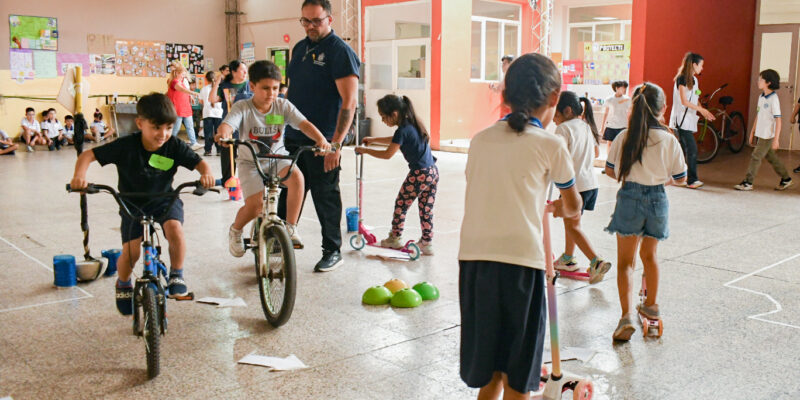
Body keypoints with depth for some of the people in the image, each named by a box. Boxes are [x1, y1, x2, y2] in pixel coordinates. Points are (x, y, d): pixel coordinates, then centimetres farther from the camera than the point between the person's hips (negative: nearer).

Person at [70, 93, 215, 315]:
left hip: (164, 200, 1)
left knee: (174, 228, -30)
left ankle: (176, 275, -6)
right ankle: (124, 284, 24)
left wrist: (206, 173, -36)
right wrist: (80, 175, -35)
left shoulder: (175, 146, -16)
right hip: (133, 203, 0)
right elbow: (88, 155, -16)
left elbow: (199, 162, -13)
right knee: (131, 251, -11)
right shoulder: (126, 146, -20)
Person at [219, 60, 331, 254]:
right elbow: (227, 124, -29)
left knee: (296, 177, -30)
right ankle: (235, 230, 17)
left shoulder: (283, 106, -7)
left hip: (278, 158, 2)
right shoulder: (243, 108, -13)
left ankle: (291, 227, -15)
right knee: (255, 205, -18)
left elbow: (304, 124, -18)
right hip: (250, 162, -2)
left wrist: (321, 139, -38)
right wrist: (223, 133, -55)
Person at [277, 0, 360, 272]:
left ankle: (333, 251, 16)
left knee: (325, 197, 2)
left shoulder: (340, 51, -10)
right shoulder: (300, 48, 14)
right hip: (293, 138, 7)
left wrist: (336, 143, -22)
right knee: (288, 195, 12)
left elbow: (349, 101, -16)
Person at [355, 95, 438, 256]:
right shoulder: (412, 124, 14)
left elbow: (387, 154, -15)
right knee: (426, 209, 12)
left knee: (401, 204, 9)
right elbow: (395, 141, 30)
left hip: (419, 174, -8)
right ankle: (426, 243, 16)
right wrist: (373, 140, 27)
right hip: (433, 171, 9)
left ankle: (395, 238, 20)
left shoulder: (403, 130, -14)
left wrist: (365, 150, -5)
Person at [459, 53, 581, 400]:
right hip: (519, 262, -4)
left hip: (473, 258, 4)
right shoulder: (550, 144, 1)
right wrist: (559, 208, 40)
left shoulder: (480, 139, 11)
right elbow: (573, 207, 16)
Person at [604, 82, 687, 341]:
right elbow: (680, 178, 0)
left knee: (626, 261, 5)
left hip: (629, 198, -1)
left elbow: (610, 170, 2)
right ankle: (651, 305, 39)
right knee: (649, 255, 23)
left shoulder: (624, 137, -8)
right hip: (657, 200, 1)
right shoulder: (669, 140, -8)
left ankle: (626, 316, -8)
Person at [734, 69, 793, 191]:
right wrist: (752, 132, 17)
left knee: (756, 157, -6)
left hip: (768, 135, -8)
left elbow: (778, 120, -17)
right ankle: (786, 179, 29)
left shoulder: (773, 99, -16)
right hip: (761, 134, 8)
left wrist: (776, 139, -20)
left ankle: (748, 183, 0)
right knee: (771, 157, 16)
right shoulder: (761, 97, 9)